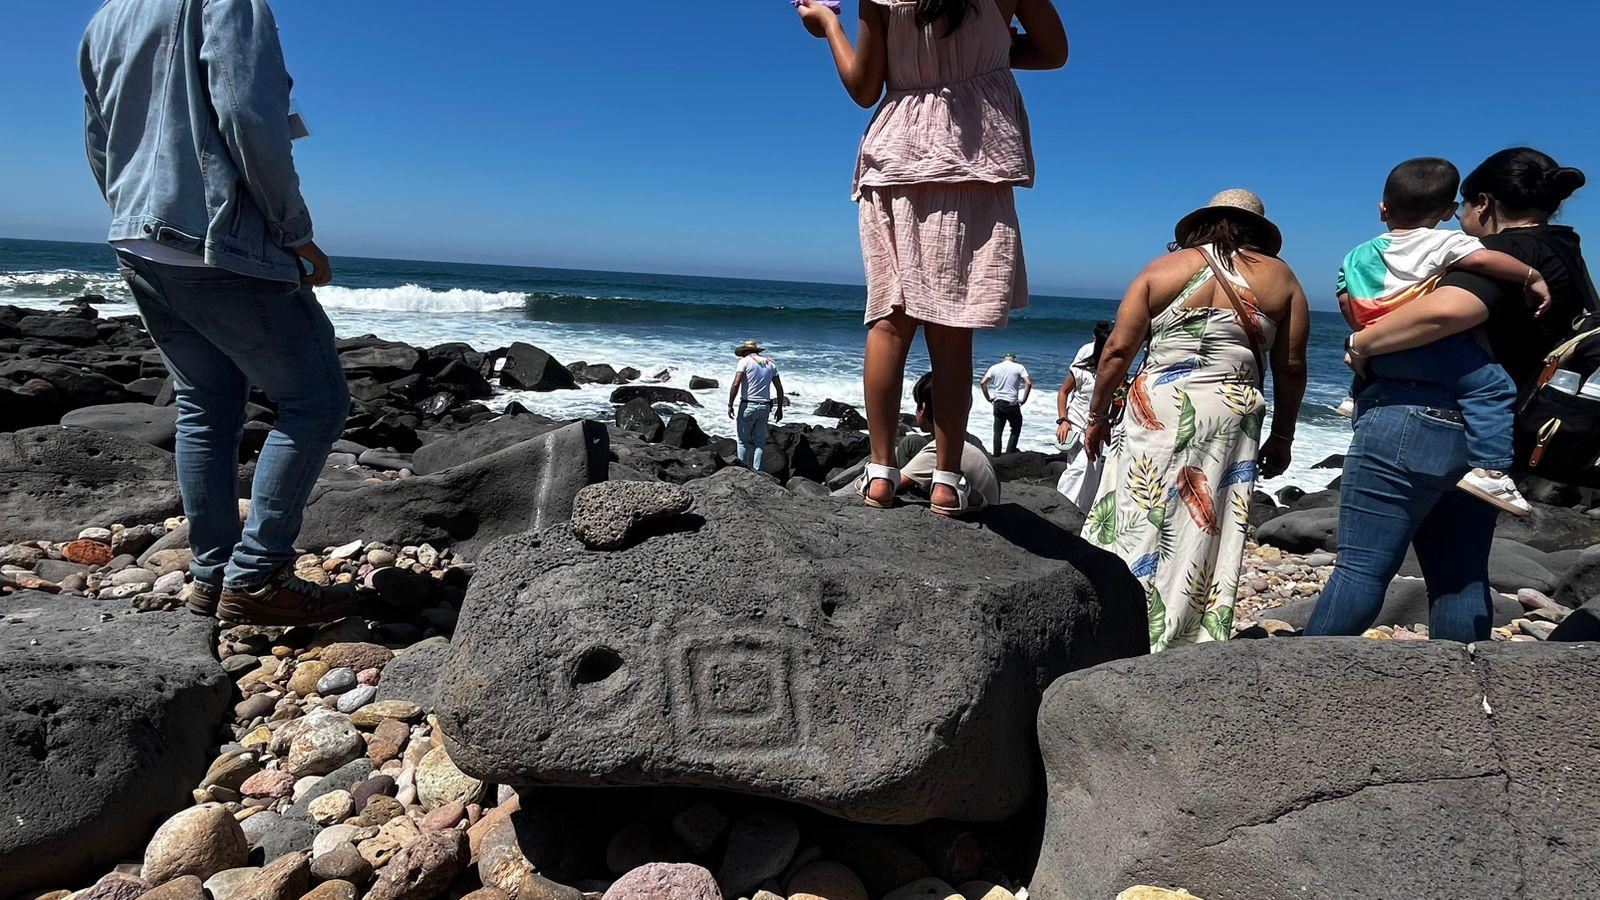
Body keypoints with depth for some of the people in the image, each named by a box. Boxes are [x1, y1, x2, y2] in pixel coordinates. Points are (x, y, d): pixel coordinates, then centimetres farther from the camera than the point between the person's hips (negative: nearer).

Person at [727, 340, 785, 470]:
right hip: (764, 407, 4)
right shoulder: (770, 363, 13)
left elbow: (736, 384, -12)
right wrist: (780, 408, 16)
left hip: (748, 405, -4)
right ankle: (757, 471, 3)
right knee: (760, 441, 7)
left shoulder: (745, 361, -1)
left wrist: (730, 405, -9)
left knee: (743, 440, 3)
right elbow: (779, 388, 11)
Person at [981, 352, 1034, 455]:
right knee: (1016, 431, 13)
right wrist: (1023, 400, -6)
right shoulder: (1019, 367, 0)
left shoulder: (994, 367, 8)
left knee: (998, 432, 11)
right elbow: (1028, 383, -12)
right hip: (1012, 404, -3)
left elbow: (983, 383, 1)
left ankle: (996, 456, 12)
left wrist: (988, 397, 8)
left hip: (998, 403, 3)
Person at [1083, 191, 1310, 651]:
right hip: (1231, 418, 1)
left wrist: (1097, 415, 8)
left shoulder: (1163, 268, 7)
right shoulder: (1279, 278, 10)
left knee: (1138, 522, 5)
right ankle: (1189, 638, 11)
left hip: (1156, 410, -1)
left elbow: (1118, 349, 0)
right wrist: (1281, 438, 17)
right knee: (1208, 532, 6)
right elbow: (1291, 368, 8)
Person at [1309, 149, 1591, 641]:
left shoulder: (1504, 250, -11)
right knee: (1461, 578, 14)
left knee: (1361, 566, -6)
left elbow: (1447, 309, -31)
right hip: (1488, 443, 9)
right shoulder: (1571, 260, 19)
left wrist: (1363, 343, -20)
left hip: (1417, 419, -9)